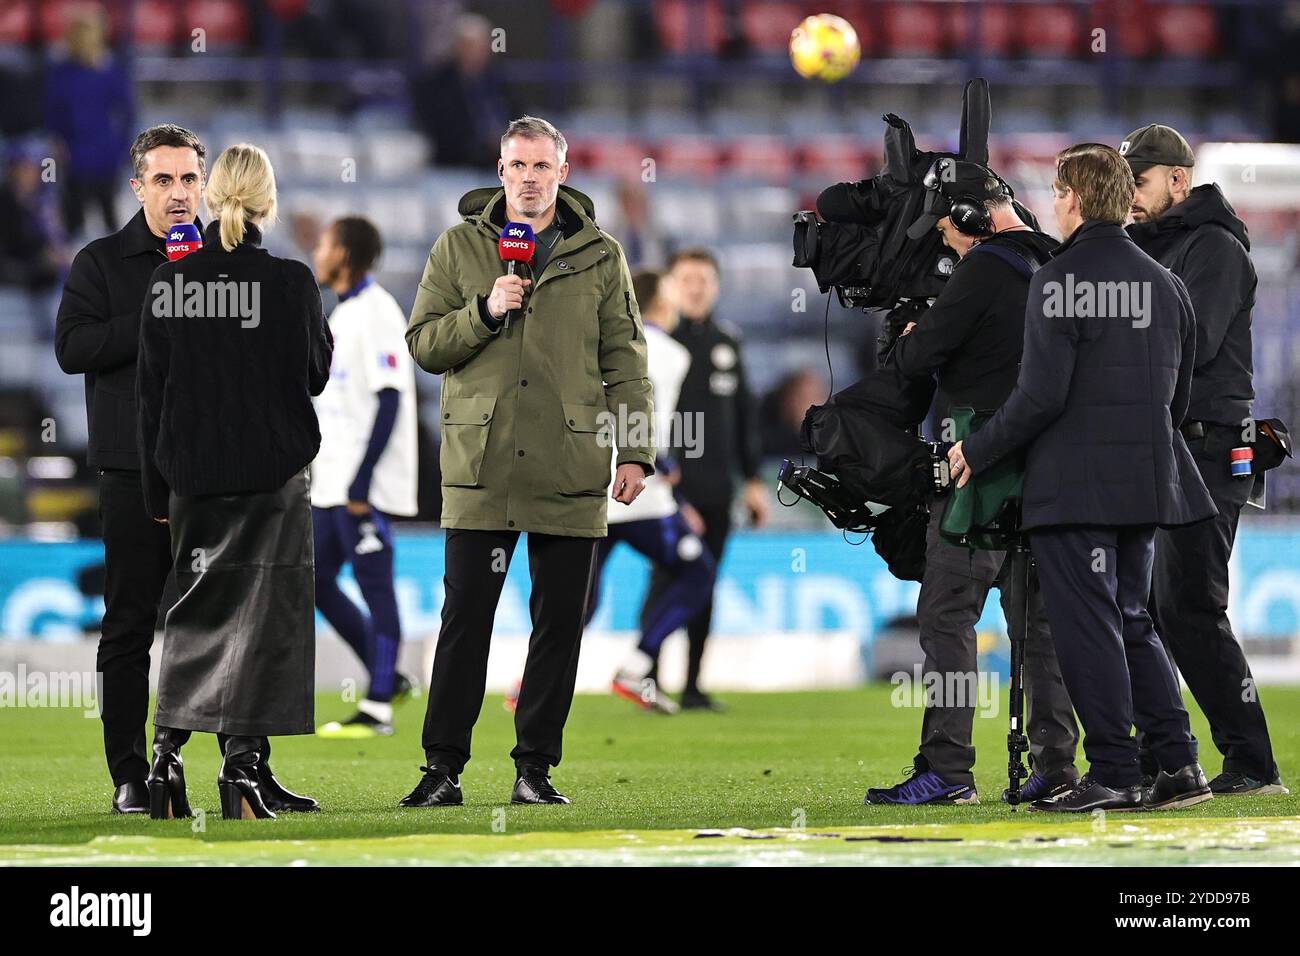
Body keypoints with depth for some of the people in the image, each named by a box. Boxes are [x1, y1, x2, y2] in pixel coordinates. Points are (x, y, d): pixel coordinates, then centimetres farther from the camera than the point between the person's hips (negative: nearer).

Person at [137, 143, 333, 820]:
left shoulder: (168, 283, 0)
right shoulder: (288, 283, -11)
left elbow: (150, 391, 3)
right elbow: (315, 375, -3)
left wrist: (158, 488, 10)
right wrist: (321, 326, 16)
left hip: (192, 477, 3)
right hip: (271, 474, -3)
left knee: (195, 613, 13)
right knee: (263, 613, 3)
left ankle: (166, 755, 1)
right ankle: (245, 768, -2)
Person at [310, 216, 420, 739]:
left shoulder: (377, 312, -13)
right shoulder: (343, 313, 16)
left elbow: (388, 402, -19)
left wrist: (362, 482, -22)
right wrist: (324, 474, 21)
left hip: (367, 485, -10)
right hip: (333, 481, 10)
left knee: (374, 586, -5)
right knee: (317, 582, 9)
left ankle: (378, 708, -1)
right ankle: (385, 676, 18)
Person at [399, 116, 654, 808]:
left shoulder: (600, 257, 9)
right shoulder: (459, 247, 8)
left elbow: (625, 361, 9)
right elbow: (423, 344, 5)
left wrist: (635, 451, 1)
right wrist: (485, 313, -11)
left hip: (569, 469, 1)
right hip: (480, 467, -1)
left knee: (560, 621, 3)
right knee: (465, 616, -2)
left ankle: (535, 768, 10)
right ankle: (443, 766, 3)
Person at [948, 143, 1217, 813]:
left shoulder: (1059, 280, -12)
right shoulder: (1164, 284, 11)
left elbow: (1041, 394, -17)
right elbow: (1179, 398, 15)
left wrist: (977, 450, -6)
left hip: (1073, 483, -7)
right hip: (1146, 481, 7)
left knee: (1086, 626, -3)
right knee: (1131, 621, 15)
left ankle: (1112, 773, -4)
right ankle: (1178, 763, 10)